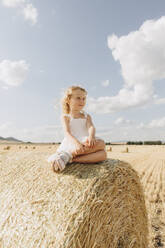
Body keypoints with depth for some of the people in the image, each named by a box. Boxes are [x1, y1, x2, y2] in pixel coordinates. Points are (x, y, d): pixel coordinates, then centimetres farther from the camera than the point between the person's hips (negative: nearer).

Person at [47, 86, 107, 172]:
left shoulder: (86, 116, 17)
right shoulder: (65, 117, 6)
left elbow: (91, 127, -5)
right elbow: (67, 132, -11)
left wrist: (91, 136, -30)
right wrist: (76, 143, -33)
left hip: (86, 144, 5)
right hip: (72, 144, -5)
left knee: (102, 150, -28)